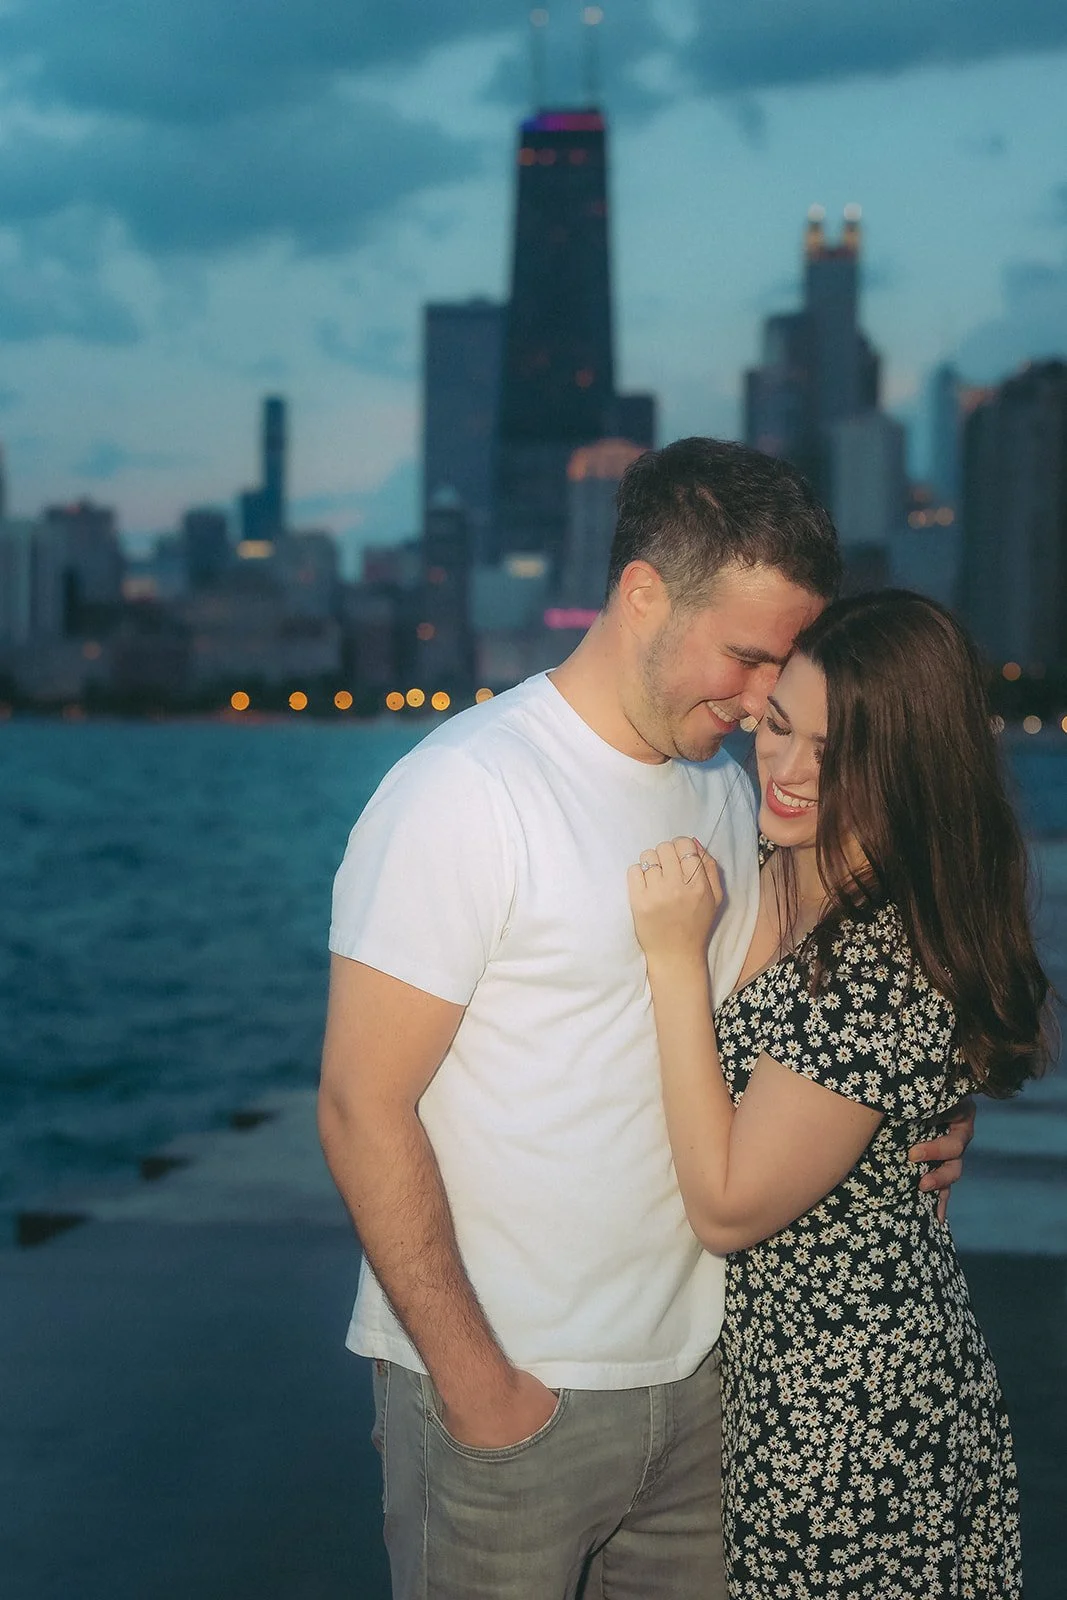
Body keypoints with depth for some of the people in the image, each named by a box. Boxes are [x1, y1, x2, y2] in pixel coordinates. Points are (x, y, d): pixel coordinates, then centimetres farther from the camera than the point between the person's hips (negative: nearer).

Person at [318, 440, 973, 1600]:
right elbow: (362, 1110, -17)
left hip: (693, 1364, 7)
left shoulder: (725, 787, 9)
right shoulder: (466, 795, -16)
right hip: (507, 1391, -6)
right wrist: (474, 1378, -16)